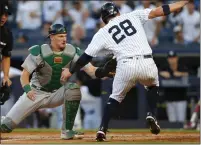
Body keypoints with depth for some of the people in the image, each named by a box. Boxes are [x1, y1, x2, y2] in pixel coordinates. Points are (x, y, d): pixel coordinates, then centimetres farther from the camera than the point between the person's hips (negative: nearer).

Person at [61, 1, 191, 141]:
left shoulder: (102, 33, 15)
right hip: (147, 64, 0)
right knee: (153, 85, 33)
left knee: (116, 97, 23)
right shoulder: (133, 16, 16)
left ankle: (102, 130, 7)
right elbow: (157, 11, 11)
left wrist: (71, 71, 27)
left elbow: (86, 57, 14)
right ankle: (152, 115, 10)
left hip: (126, 66, 0)